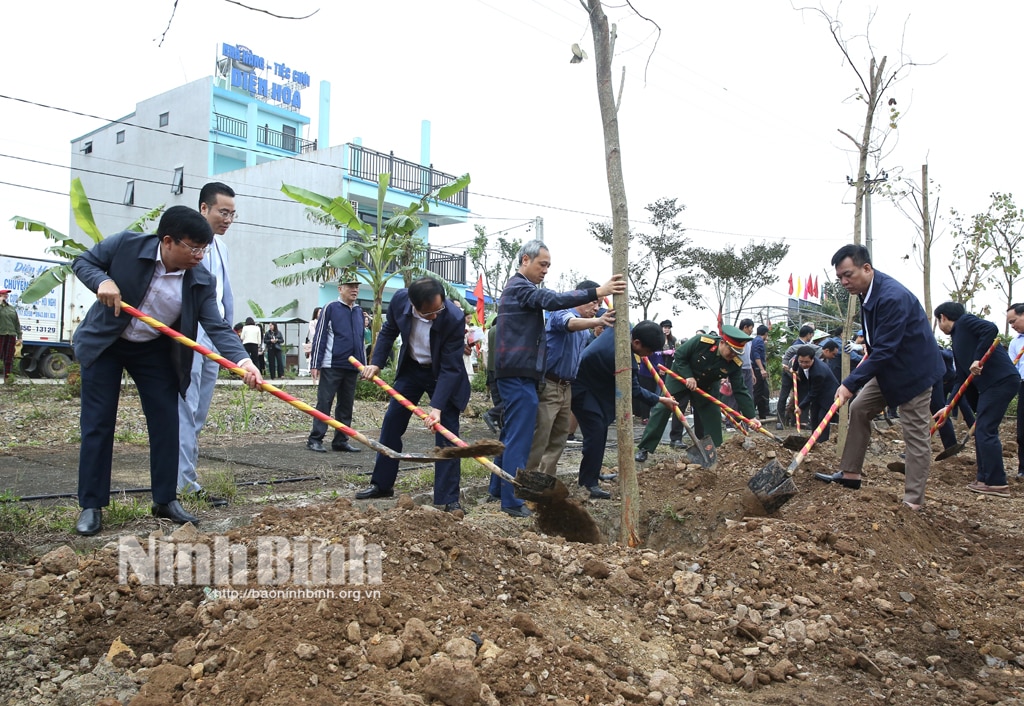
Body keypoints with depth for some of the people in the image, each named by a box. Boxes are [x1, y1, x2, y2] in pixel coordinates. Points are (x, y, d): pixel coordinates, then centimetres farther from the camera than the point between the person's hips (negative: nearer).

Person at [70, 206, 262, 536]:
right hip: (103, 344, -2)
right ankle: (91, 506, 9)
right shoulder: (126, 245, -22)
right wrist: (102, 281, -29)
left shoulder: (201, 282, -18)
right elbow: (82, 261, -7)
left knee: (166, 421, 0)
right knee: (97, 423, -1)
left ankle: (165, 500, 14)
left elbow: (218, 328, -22)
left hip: (154, 350, 2)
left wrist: (243, 360, -40)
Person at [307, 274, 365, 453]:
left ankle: (341, 441, 15)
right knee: (324, 403, -3)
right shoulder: (330, 309, -3)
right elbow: (319, 337, -6)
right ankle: (315, 439, 1)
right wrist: (315, 364, -11)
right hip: (331, 366, -6)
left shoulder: (359, 311, 14)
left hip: (352, 367, 6)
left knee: (346, 405, 9)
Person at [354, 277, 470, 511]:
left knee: (446, 433, -9)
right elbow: (389, 331, -1)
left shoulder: (455, 318, -34)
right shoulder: (399, 300, -23)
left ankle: (449, 498, -2)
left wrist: (437, 407, -37)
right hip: (410, 367, 4)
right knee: (391, 423, 7)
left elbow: (450, 368, -30)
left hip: (442, 373, -4)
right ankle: (382, 484, 22)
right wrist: (376, 363, -11)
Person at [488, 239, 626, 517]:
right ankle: (512, 501, -7)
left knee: (512, 434, 17)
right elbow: (552, 300, -28)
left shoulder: (518, 287, 22)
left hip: (517, 374, 11)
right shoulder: (519, 286, -12)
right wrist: (597, 292, -35)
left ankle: (498, 488, 26)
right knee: (519, 438, -9)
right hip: (519, 374, -11)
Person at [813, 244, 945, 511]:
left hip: (914, 370, -10)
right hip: (889, 367, 10)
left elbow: (884, 350, -31)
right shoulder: (868, 290, 0)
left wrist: (851, 383, -30)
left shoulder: (893, 297, -30)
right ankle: (850, 474, 16)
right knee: (859, 409, 9)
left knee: (916, 434, -4)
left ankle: (913, 502, 3)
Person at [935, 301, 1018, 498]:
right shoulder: (957, 339, 21)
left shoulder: (965, 321, -3)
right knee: (981, 429, 13)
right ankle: (987, 477, 20)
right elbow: (962, 378, 19)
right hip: (988, 384, 10)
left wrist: (978, 358, -23)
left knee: (985, 430, -9)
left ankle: (996, 483, -5)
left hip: (1002, 380, -10)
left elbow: (991, 329, -23)